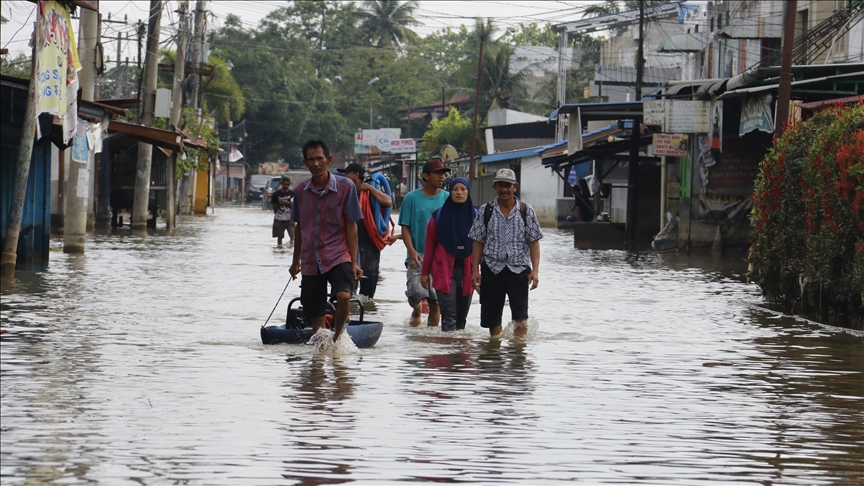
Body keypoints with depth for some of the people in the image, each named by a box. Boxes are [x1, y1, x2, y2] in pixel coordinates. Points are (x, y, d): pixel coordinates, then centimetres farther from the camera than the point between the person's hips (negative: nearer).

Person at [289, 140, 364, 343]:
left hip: (338, 257, -3)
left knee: (344, 296, -28)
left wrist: (353, 263, -6)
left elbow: (351, 226, -2)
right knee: (315, 318, 5)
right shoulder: (300, 191, 5)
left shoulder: (345, 187, -4)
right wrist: (296, 262, 22)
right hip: (311, 261, 4)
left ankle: (336, 338, -7)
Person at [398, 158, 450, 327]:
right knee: (416, 292, -17)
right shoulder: (412, 198, 1)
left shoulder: (447, 198, 7)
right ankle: (416, 310, 15)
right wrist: (412, 251, -13)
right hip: (418, 258, -2)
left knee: (435, 300, 2)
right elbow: (405, 227, 1)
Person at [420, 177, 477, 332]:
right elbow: (429, 246, 6)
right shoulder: (439, 216, 0)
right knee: (449, 314, -13)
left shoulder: (475, 216, 4)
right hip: (445, 270, -2)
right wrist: (425, 272, 7)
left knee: (461, 314, 9)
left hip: (467, 271, 2)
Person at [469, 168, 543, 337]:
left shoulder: (526, 211, 3)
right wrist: (475, 269, 1)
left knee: (521, 316, -13)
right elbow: (478, 242, 8)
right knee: (492, 317, 5)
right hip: (492, 269, 1)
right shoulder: (486, 211, 5)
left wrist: (535, 270, -5)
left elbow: (534, 241, 3)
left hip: (519, 269, -1)